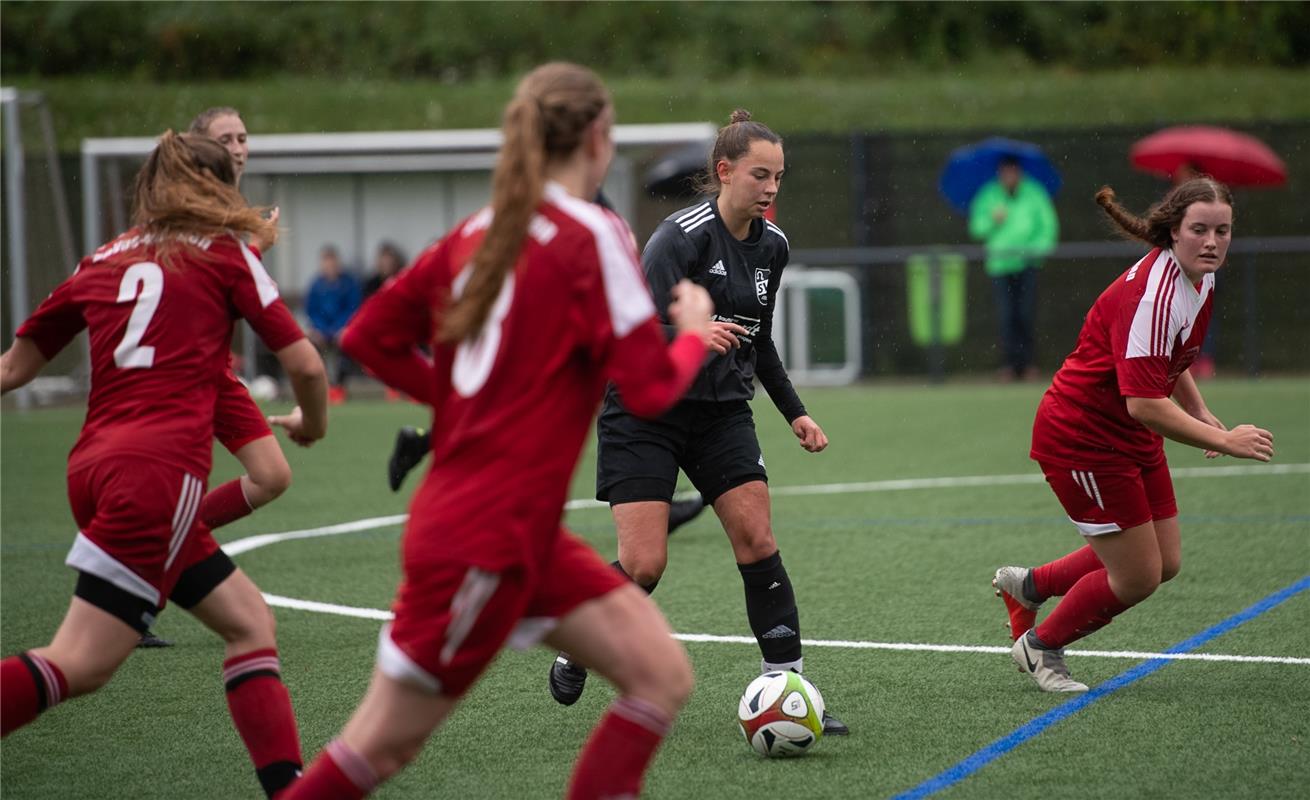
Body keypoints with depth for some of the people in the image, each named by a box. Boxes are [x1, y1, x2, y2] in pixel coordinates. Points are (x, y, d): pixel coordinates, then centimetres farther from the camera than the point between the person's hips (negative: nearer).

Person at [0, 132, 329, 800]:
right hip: (159, 468, -6)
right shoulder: (223, 253, 9)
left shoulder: (104, 262, 20)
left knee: (247, 620, 12)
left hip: (96, 463, 6)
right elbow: (305, 365, 7)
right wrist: (313, 424, 26)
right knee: (79, 665, -10)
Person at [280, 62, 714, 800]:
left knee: (663, 677, 3)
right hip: (486, 538, -8)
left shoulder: (479, 233, 8)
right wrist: (696, 330, 4)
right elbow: (653, 388, -16)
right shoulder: (592, 236, -14)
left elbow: (371, 336, 11)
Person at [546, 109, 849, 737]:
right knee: (643, 565, -11)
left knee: (757, 542, -9)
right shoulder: (682, 236, -18)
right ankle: (576, 652, 17)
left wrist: (794, 412, 15)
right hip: (646, 409, -6)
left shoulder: (771, 245, 4)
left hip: (723, 412, 6)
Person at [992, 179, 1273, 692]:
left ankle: (1028, 584, 32)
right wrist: (1224, 441, -31)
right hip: (1082, 437, -9)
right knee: (1138, 578, -3)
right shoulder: (1151, 293, -29)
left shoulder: (1200, 280, 1)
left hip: (1131, 438, 9)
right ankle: (1039, 647, 22)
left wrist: (1201, 413, 7)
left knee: (1165, 563, 13)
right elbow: (1143, 403, -34)